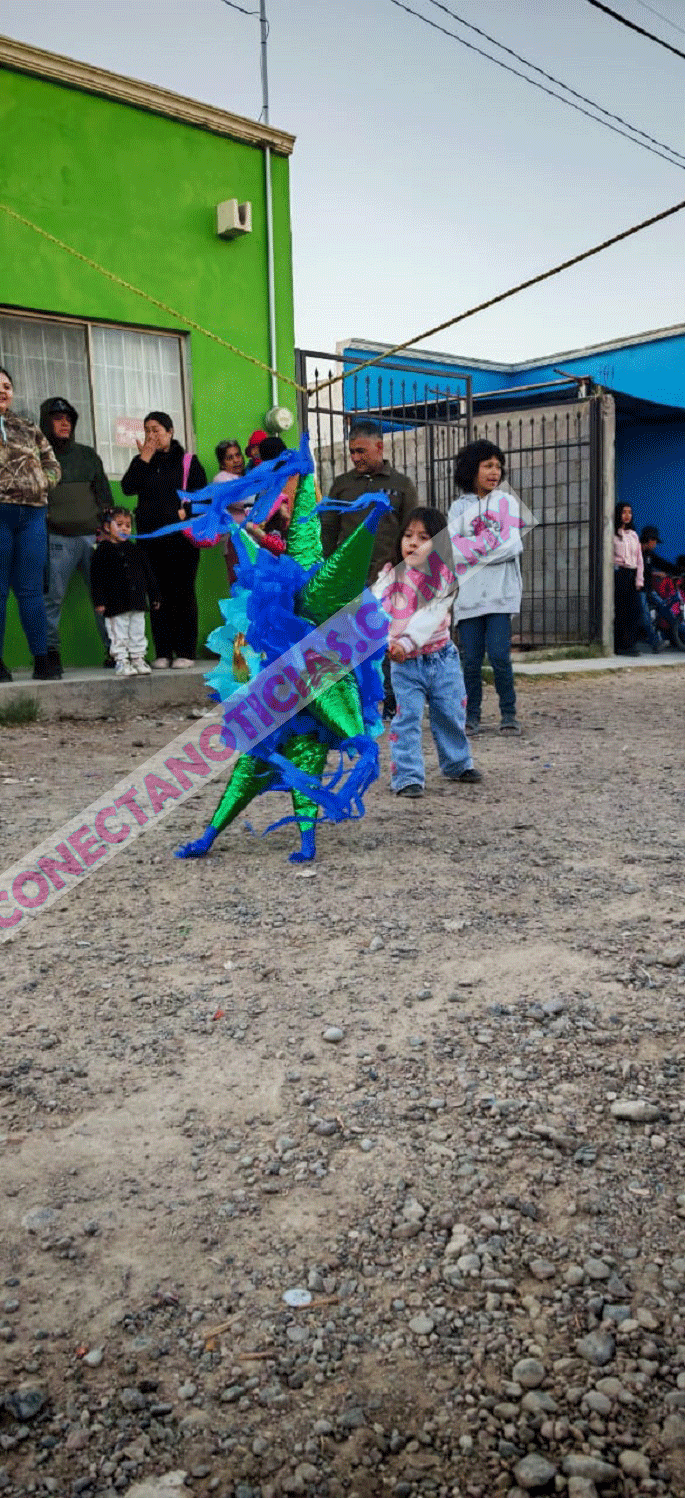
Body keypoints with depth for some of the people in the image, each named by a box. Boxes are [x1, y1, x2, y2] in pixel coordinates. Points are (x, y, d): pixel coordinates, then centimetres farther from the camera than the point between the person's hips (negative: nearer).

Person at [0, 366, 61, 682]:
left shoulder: (28, 429, 18)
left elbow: (53, 466, 18)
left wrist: (39, 485, 2)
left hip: (32, 515, 3)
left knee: (31, 589, 4)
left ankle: (41, 659, 7)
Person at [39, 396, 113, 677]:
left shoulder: (87, 455, 20)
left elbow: (103, 493, 21)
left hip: (93, 535, 3)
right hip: (58, 538, -3)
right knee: (52, 596, -7)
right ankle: (50, 653, -1)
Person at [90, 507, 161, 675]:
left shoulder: (135, 550, 12)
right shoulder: (103, 551, -1)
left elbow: (148, 574, 17)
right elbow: (97, 578, -5)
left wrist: (154, 595, 13)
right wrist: (99, 601, -12)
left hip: (137, 603, 4)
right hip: (116, 604, -4)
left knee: (138, 632, 10)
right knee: (119, 634, 0)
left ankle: (138, 658, 19)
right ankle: (121, 661, 7)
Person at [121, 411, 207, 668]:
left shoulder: (188, 461, 7)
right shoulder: (142, 462, 16)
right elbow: (128, 487, -1)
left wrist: (186, 511, -13)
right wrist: (144, 459, -3)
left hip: (180, 535, -3)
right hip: (150, 536, 3)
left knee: (183, 593, -3)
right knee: (158, 594, 3)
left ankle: (185, 652, 0)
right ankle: (163, 652, 6)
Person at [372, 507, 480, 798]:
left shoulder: (445, 578, -5)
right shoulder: (390, 575, -2)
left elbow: (431, 616, -16)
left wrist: (406, 643, -27)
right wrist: (385, 642, -29)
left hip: (441, 657, 1)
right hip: (404, 664, -1)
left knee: (450, 714, 13)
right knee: (407, 718, -6)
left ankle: (457, 763, 34)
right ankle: (407, 777, -1)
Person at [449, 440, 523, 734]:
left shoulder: (507, 502, 11)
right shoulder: (459, 507, 12)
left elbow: (512, 546, -3)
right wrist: (491, 545, -9)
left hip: (500, 591, -1)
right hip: (468, 591, 1)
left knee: (499, 655, -10)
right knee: (471, 658, -1)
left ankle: (509, 713, 3)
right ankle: (472, 715, 11)